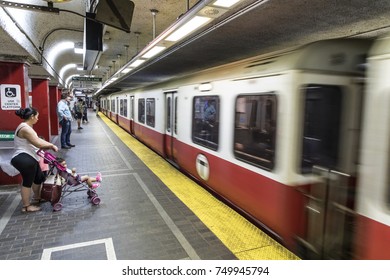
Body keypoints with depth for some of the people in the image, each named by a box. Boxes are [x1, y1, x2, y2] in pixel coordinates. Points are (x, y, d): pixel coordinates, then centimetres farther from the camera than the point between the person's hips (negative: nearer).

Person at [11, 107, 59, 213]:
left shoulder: (26, 127, 16)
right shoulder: (25, 128, -20)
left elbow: (36, 141, 12)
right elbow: (38, 143, -23)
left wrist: (49, 146, 1)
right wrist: (51, 145, -8)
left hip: (29, 159, 11)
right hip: (23, 159, -11)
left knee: (39, 178, 22)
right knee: (28, 181, 0)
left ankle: (37, 196, 43)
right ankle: (26, 206, 12)